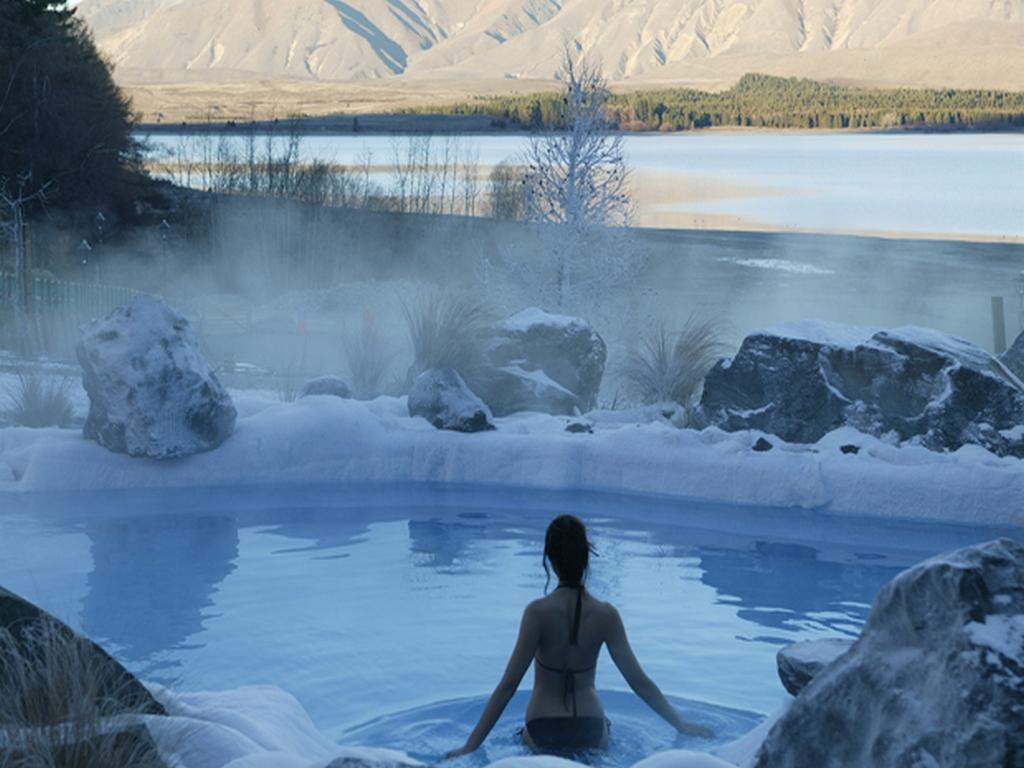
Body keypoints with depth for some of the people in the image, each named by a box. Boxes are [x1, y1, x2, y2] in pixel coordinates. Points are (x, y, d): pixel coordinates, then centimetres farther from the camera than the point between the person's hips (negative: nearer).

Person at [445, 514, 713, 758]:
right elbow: (639, 681, -5)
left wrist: (471, 745, -12)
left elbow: (508, 685, -17)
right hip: (590, 731, 2)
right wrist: (681, 724, 8)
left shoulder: (538, 612, -17)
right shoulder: (606, 615, -10)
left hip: (543, 733, -2)